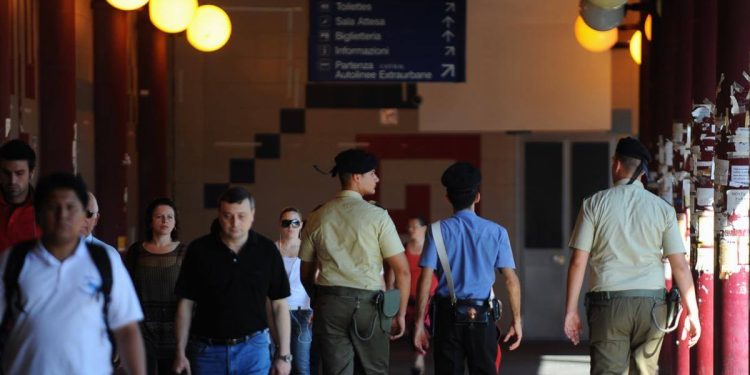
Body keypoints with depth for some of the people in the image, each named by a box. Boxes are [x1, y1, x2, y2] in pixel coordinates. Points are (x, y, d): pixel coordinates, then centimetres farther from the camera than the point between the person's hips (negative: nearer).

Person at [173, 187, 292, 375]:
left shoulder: (267, 251, 0)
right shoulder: (199, 250, -1)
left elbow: (279, 305, 4)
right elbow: (186, 304, 3)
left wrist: (284, 354, 0)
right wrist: (180, 353, -1)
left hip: (253, 348, -1)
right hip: (208, 350, 1)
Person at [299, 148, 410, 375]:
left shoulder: (317, 218, 8)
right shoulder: (377, 216, -4)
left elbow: (306, 273, 13)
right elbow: (402, 270, -6)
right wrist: (400, 313, 3)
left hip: (329, 304, 3)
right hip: (367, 304, -3)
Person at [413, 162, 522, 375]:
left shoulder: (438, 231, -1)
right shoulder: (496, 232, 1)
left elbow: (426, 279, -6)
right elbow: (511, 280, -3)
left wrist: (419, 323, -3)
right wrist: (516, 320, 5)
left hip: (447, 315, 0)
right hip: (482, 316, 0)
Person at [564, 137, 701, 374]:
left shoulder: (595, 204, 1)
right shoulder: (663, 208, 4)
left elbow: (578, 262, -2)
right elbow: (680, 266, 0)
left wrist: (571, 310, 3)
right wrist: (692, 312, 5)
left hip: (608, 302, -2)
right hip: (651, 303, 2)